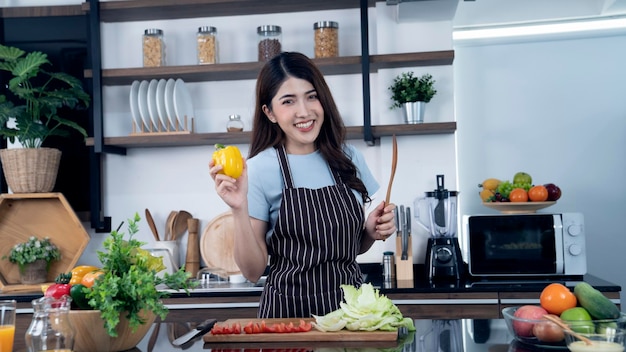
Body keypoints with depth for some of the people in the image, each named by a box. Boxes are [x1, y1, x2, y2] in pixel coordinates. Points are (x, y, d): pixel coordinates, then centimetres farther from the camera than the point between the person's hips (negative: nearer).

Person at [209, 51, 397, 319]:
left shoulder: (349, 158, 3)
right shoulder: (259, 169, -10)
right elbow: (253, 272, -11)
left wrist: (372, 232, -3)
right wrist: (239, 210, -23)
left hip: (351, 306, 4)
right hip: (289, 311, -4)